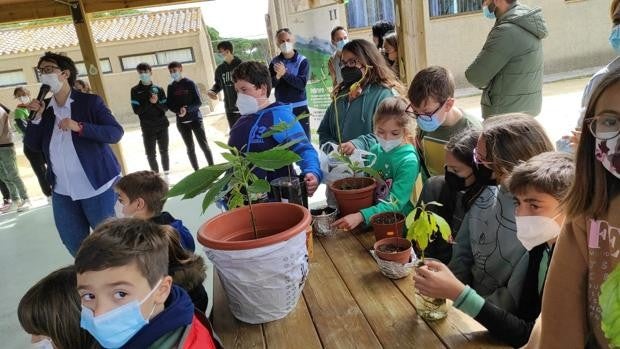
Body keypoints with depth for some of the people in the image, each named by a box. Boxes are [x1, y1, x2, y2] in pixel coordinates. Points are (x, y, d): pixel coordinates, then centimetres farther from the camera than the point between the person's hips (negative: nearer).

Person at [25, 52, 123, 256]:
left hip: (95, 187, -5)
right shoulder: (44, 108, 9)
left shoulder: (90, 101, -7)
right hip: (62, 191, 6)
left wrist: (80, 127, -24)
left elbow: (116, 133, -14)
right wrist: (37, 117, -5)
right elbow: (32, 145, 8)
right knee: (74, 243, 15)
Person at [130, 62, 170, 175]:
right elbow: (137, 110, -8)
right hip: (147, 128, -1)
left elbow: (166, 107, 3)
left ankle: (167, 172, 23)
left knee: (164, 151, 10)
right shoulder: (135, 90, 0)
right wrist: (149, 102, -19)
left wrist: (157, 102, -16)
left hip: (162, 126, 2)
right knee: (150, 153, 1)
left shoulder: (158, 89, 5)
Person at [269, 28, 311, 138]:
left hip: (299, 107, -3)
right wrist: (277, 76, -21)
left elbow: (302, 83, -17)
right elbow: (269, 84, -1)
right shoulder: (275, 62, 4)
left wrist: (285, 73, -24)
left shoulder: (302, 61, -5)